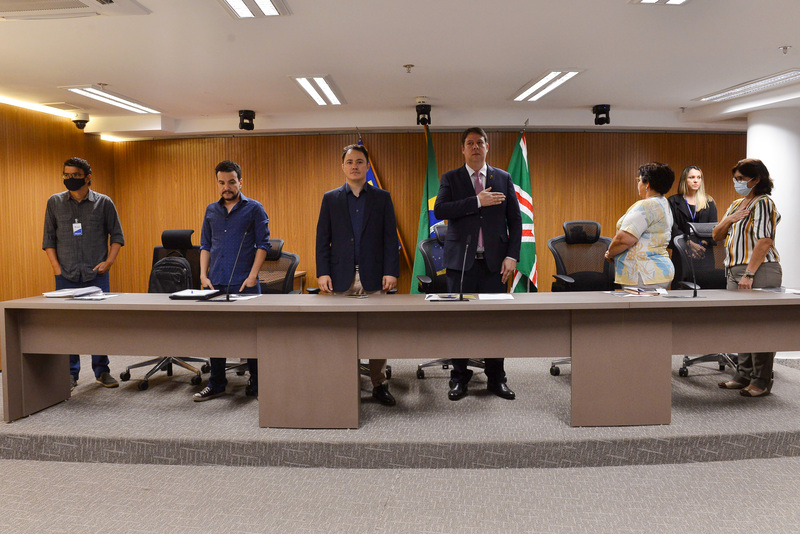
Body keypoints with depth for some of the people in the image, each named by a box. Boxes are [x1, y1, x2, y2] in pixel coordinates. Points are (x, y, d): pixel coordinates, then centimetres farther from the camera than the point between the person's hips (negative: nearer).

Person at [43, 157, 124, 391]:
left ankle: (101, 371, 14)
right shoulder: (55, 202, 8)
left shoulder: (104, 203, 3)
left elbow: (117, 235, 7)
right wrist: (55, 266, 0)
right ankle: (70, 374, 14)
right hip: (66, 276, 1)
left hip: (96, 275, -1)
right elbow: (49, 238, 11)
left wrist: (108, 262, -4)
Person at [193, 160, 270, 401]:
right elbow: (205, 245, 16)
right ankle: (216, 383, 20)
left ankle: (256, 381, 15)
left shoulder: (254, 209, 1)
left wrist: (252, 275, -12)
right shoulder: (211, 210, 14)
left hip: (244, 283, -4)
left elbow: (263, 244, -3)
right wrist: (203, 274, 4)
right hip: (216, 283, 4)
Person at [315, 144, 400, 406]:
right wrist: (323, 272, -3)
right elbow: (322, 239, 7)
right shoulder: (330, 199, 11)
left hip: (374, 277, 0)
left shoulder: (382, 198, 9)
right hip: (342, 278, 1)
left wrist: (391, 272, -5)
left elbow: (390, 238, 4)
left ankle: (379, 385, 11)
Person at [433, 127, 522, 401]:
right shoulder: (450, 178, 7)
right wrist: (478, 201, -16)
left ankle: (496, 378, 16)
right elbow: (440, 210, -11)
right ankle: (459, 377, 16)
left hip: (494, 262, 1)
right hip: (461, 261, -1)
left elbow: (515, 220, 9)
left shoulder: (503, 178, 12)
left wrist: (512, 256, -2)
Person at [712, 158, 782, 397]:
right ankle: (744, 376, 17)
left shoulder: (763, 203, -7)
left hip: (759, 271, -8)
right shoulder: (736, 204, 19)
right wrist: (729, 220, 0)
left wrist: (749, 274, -22)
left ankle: (761, 382, 2)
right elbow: (716, 236, 20)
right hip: (735, 271, 8)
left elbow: (763, 241, -17)